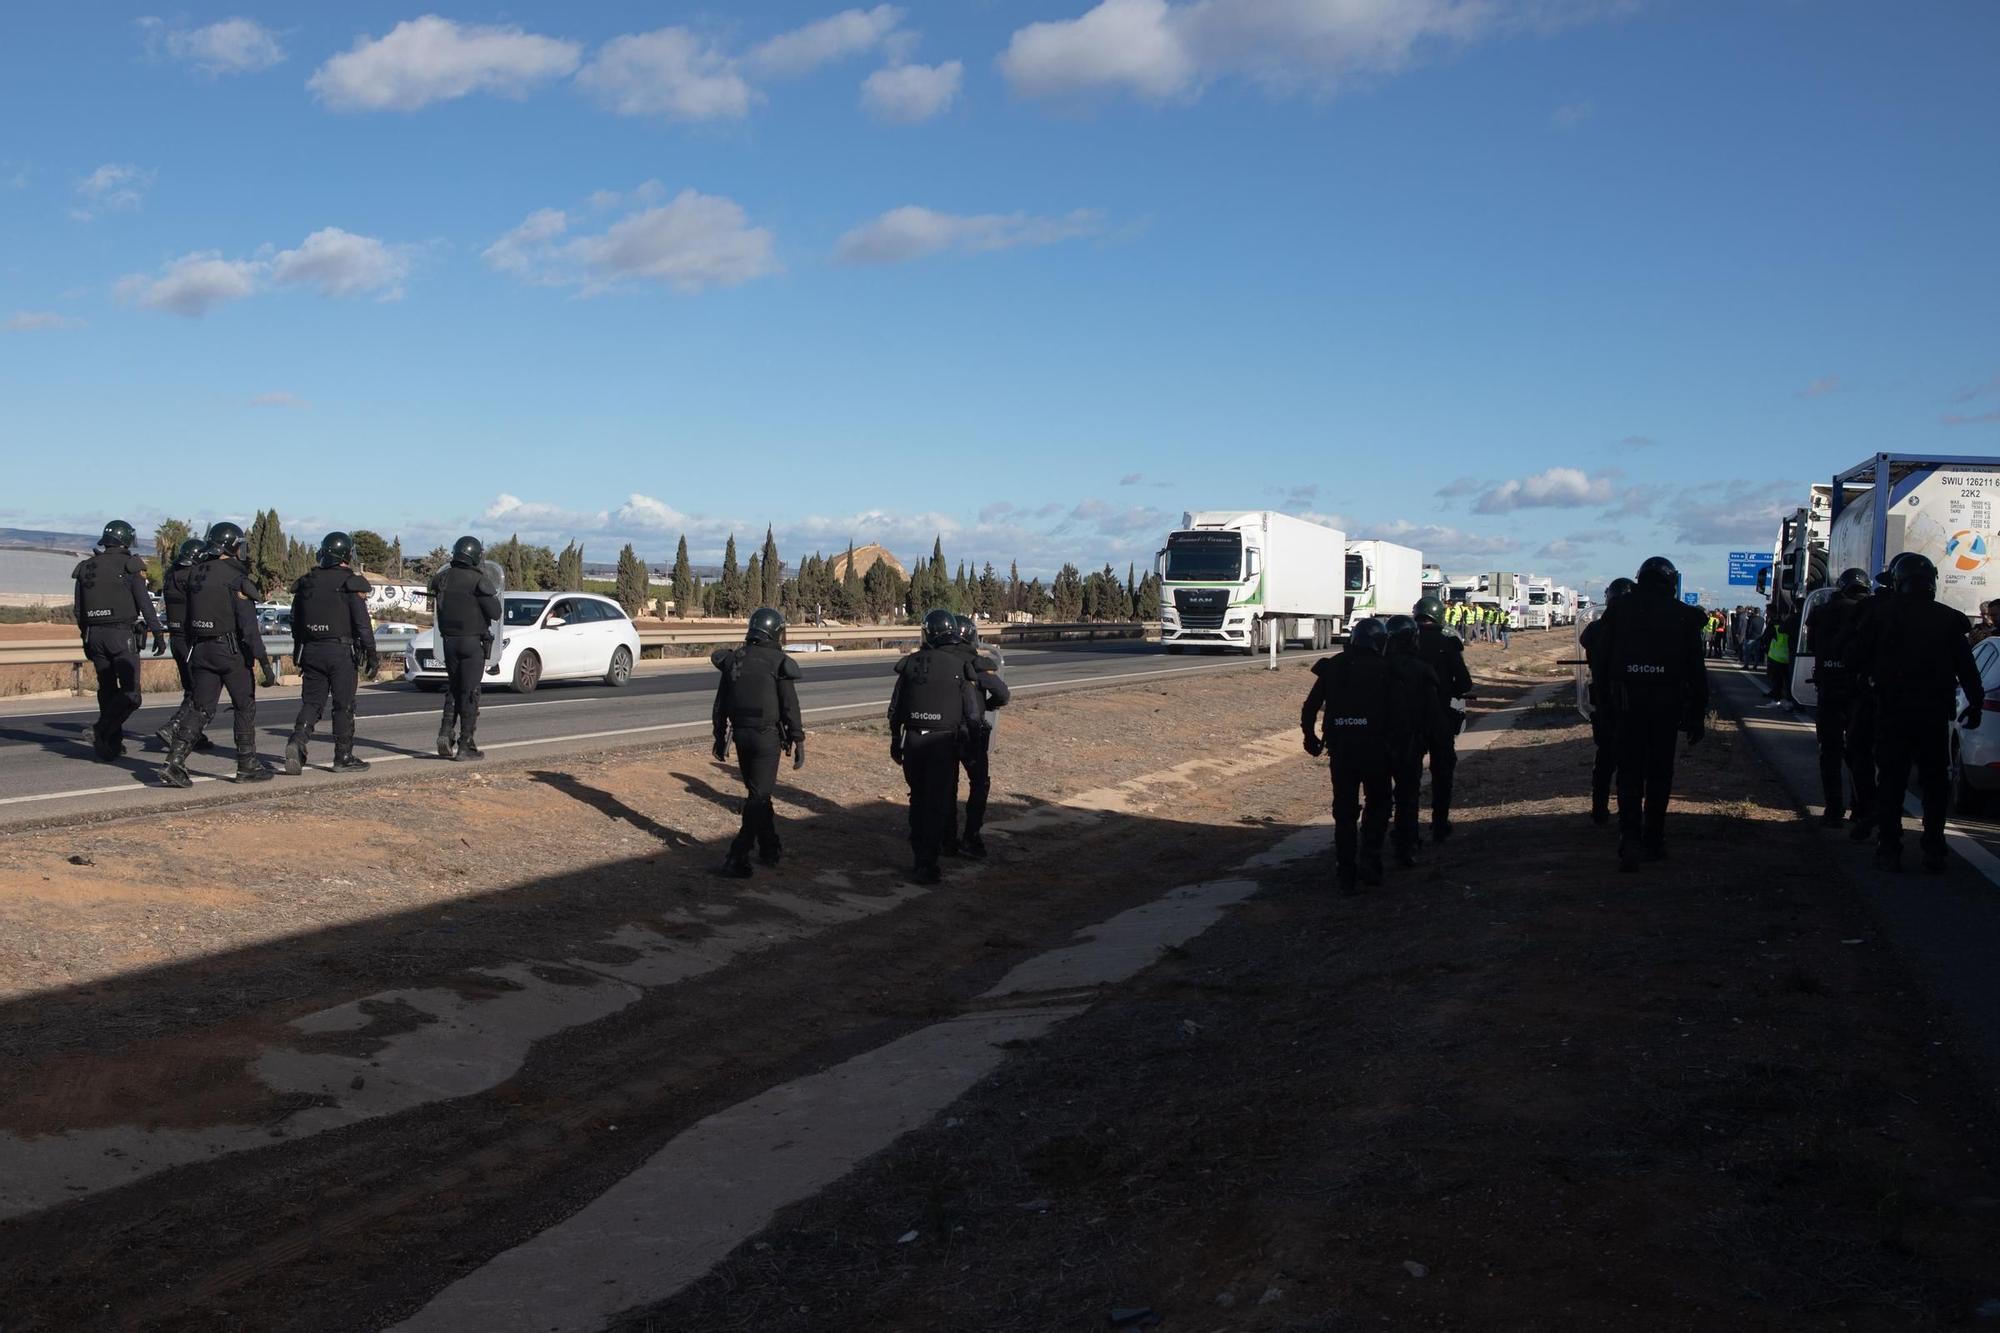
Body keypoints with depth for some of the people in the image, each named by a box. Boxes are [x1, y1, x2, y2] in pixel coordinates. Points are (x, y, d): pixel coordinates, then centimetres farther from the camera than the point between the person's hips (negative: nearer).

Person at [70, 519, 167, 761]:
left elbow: (78, 609, 16)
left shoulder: (86, 567, 12)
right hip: (122, 635, -6)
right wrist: (158, 633, -8)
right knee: (130, 693, -5)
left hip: (95, 635, 6)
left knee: (107, 690, 14)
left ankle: (112, 744, 15)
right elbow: (145, 603, -11)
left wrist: (86, 639, 23)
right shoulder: (130, 566, -5)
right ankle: (101, 730, -22)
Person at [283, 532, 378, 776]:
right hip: (340, 652, -5)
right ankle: (343, 757, 6)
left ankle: (297, 742, -14)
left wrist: (299, 653, 23)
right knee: (343, 705, 3)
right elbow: (363, 624, -11)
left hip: (311, 652, 5)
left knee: (311, 702, 8)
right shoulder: (350, 584, -8)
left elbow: (296, 623, 15)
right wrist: (372, 655, -7)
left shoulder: (306, 582, 10)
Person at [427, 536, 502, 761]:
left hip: (448, 641, 5)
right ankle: (465, 746, 0)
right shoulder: (478, 580, -14)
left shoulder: (442, 577, 4)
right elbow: (495, 613, -13)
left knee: (453, 689, 19)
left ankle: (445, 733, 3)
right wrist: (493, 596, 4)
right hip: (472, 641, -5)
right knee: (470, 692, -1)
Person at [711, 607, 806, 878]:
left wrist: (720, 738, 18)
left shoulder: (733, 660, 6)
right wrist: (799, 742, -5)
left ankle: (770, 848, 29)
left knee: (757, 792, 20)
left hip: (741, 734, 6)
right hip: (767, 737, -6)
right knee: (759, 797, -2)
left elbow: (720, 705, 10)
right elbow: (790, 708, -11)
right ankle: (737, 857, -10)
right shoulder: (778, 663, -10)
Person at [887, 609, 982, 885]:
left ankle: (920, 851, 25)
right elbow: (973, 713, -5)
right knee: (938, 803, 1)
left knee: (918, 800, 18)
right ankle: (926, 864, -4)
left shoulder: (910, 663, 2)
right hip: (943, 742, -3)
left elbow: (895, 708, 8)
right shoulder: (961, 666, -7)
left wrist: (895, 740, 19)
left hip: (913, 740, 3)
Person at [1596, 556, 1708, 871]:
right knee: (1659, 773, 11)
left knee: (1629, 773, 2)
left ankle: (1630, 841, -12)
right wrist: (1698, 715, 7)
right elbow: (1696, 670, 3)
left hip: (1627, 702, 0)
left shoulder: (1618, 609, 4)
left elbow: (1603, 660, 4)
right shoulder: (1683, 615, 3)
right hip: (1667, 702, 0)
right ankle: (1654, 841, 17)